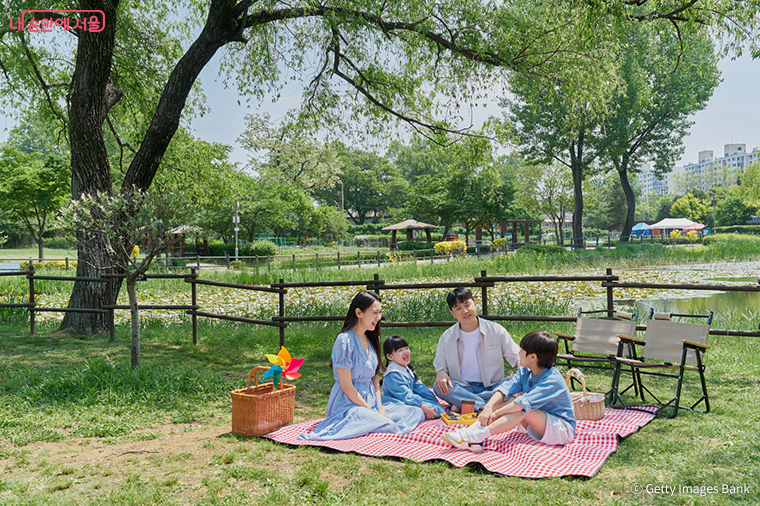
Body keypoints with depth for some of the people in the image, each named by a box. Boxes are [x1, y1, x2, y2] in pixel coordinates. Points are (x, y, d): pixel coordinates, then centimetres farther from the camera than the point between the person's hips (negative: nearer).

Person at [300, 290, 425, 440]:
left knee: (417, 413, 1)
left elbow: (374, 377, 11)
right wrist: (371, 412, -14)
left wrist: (380, 409, -1)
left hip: (371, 401, 8)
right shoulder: (345, 341, -17)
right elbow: (346, 386, -17)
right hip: (348, 403, -8)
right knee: (389, 426, -29)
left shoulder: (372, 339, 10)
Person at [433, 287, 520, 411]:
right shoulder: (446, 338, 3)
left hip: (492, 387, 0)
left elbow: (517, 357, 4)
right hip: (462, 388, 0)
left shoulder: (496, 330, 0)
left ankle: (462, 403, -30)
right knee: (438, 387, -29)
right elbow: (440, 365, 10)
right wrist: (441, 373, -15)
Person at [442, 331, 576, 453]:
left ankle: (477, 437, -40)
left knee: (522, 409, -31)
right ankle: (472, 430, -27)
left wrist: (496, 413, -35)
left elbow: (525, 402, -34)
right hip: (538, 424, 7)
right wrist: (489, 407, -29)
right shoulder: (525, 372, 1)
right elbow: (506, 389, -12)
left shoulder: (552, 380, -24)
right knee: (510, 399, -14)